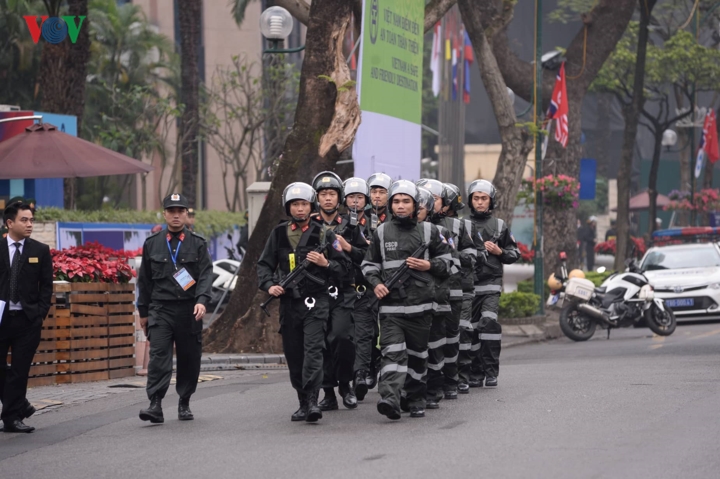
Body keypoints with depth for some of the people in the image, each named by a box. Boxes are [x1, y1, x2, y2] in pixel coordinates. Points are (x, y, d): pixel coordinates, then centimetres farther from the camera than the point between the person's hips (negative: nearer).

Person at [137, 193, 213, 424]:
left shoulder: (198, 244, 6)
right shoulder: (152, 244, 10)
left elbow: (206, 275, -3)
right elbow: (144, 280, 15)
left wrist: (201, 300, -20)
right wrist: (143, 311, 14)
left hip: (189, 311, 0)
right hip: (160, 309, 0)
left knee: (189, 358, 6)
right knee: (159, 355, -14)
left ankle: (184, 403, 21)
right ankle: (155, 405, -21)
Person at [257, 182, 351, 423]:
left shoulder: (323, 234, 3)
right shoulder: (279, 234, 9)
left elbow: (345, 267, 7)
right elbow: (264, 264, 14)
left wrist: (325, 264, -12)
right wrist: (269, 285, -4)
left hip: (315, 301, -3)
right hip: (288, 302, 4)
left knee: (313, 349, -18)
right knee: (294, 355, 8)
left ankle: (312, 401, -24)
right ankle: (303, 403, 19)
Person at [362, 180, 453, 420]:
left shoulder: (429, 231, 8)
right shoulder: (381, 232, 9)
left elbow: (447, 261, 14)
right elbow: (369, 264, 17)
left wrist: (429, 266, -5)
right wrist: (376, 283, -2)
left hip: (420, 304, 1)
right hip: (390, 304, -1)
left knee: (417, 355, 10)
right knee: (392, 352, -16)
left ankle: (416, 400, 24)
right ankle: (390, 399, -29)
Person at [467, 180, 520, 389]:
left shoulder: (500, 226, 10)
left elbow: (514, 253, 15)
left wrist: (499, 252, -4)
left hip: (491, 283, -2)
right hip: (467, 283, 2)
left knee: (489, 321, -20)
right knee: (472, 328, 4)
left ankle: (491, 372, -16)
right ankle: (475, 374, 14)